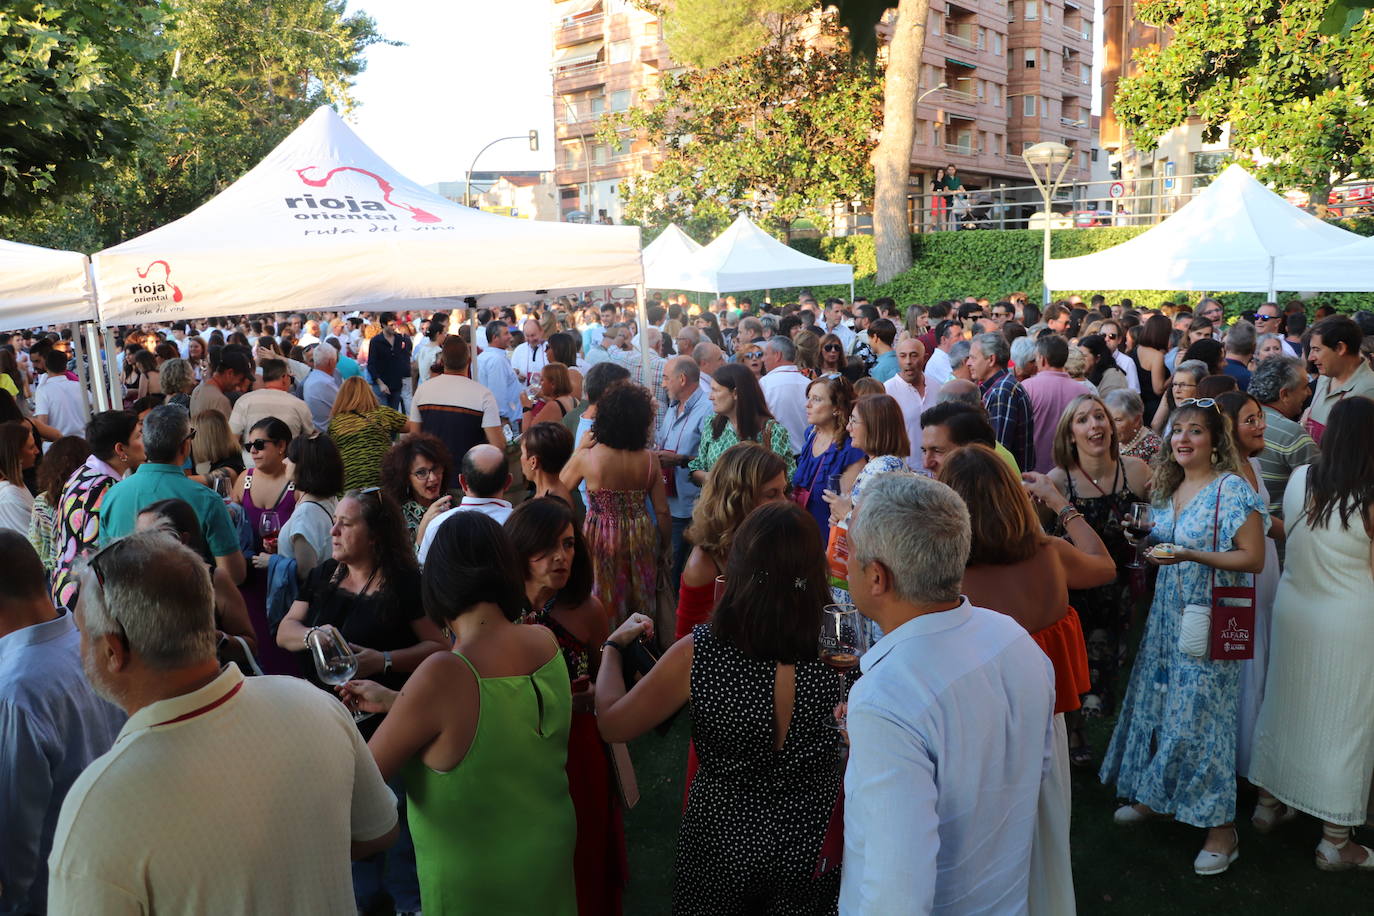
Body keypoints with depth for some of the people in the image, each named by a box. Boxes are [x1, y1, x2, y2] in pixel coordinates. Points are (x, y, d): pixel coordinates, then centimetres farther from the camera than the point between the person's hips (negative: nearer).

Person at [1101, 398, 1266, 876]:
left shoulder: (1231, 488, -13)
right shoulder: (1168, 488, 9)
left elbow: (1253, 558, -15)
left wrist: (1190, 555, -24)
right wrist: (1146, 543, 0)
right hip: (1167, 612, 7)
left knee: (1200, 714, -3)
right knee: (1156, 702, 12)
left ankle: (1221, 827, 12)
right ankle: (1154, 795, 30)